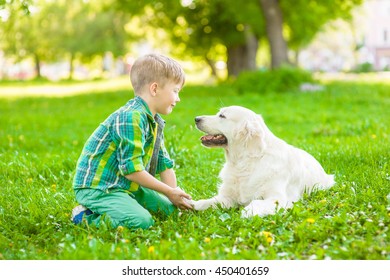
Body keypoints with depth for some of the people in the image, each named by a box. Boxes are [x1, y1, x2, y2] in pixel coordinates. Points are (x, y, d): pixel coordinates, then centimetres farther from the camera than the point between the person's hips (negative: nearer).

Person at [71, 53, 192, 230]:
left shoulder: (156, 122, 11)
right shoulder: (131, 118, -22)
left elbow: (164, 164, 13)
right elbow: (131, 169, -25)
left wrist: (176, 197, 0)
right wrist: (169, 192, -15)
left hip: (124, 185, 10)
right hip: (96, 187, -10)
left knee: (168, 209, 9)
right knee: (141, 221, -27)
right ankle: (86, 217, -7)